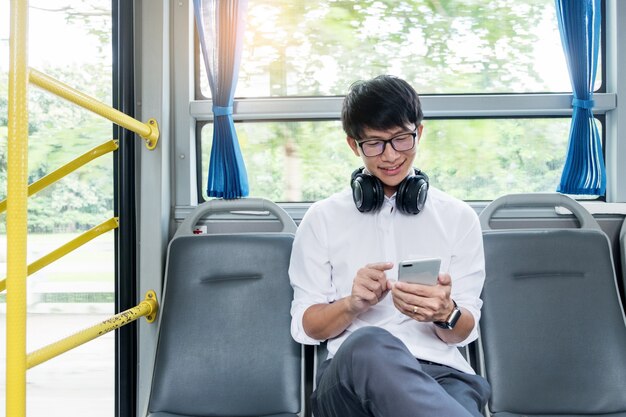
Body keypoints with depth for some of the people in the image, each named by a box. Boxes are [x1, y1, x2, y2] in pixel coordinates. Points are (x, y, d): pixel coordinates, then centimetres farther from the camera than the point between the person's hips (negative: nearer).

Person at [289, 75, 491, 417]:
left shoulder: (459, 217, 15)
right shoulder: (322, 219, 13)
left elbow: (462, 333, 12)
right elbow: (305, 327, 11)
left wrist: (445, 313, -12)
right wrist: (352, 304, -10)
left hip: (440, 372, -1)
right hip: (350, 374, 2)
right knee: (367, 344, -38)